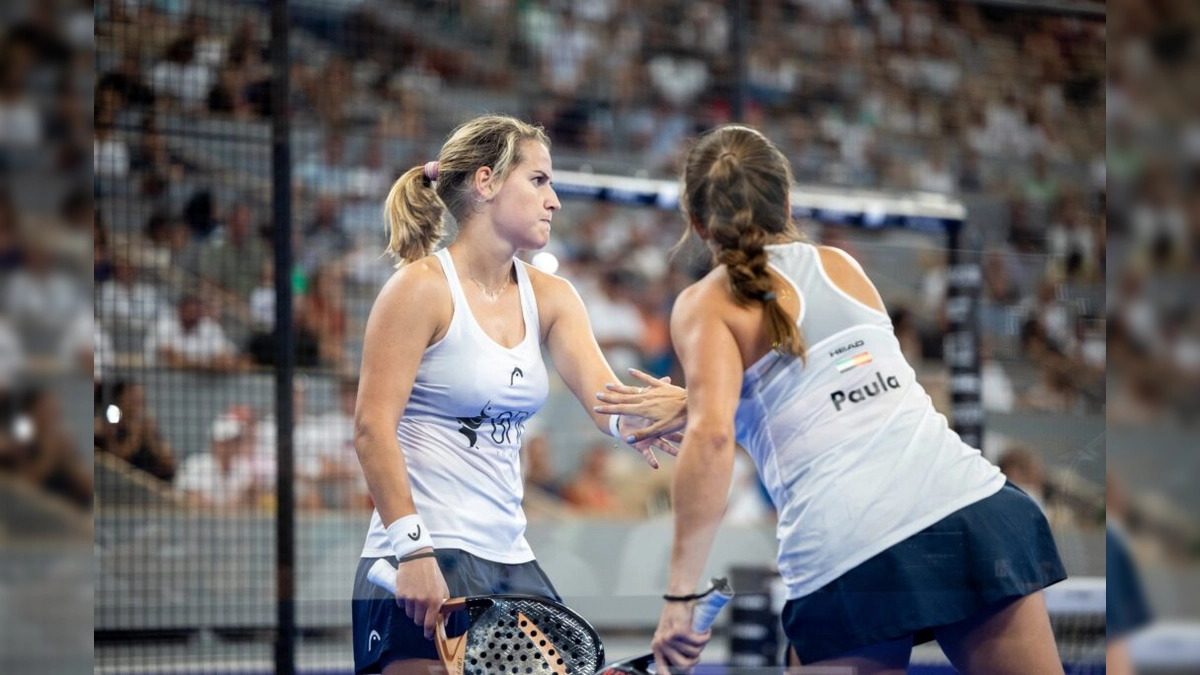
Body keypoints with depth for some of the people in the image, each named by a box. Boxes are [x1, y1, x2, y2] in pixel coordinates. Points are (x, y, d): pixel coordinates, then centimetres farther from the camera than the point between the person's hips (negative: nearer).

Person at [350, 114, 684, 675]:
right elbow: (373, 427, -13)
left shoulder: (549, 297, 12)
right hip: (423, 565, -7)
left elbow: (603, 398, -2)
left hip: (511, 564, 7)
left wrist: (637, 415, -26)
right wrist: (414, 546, -21)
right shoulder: (423, 287, -8)